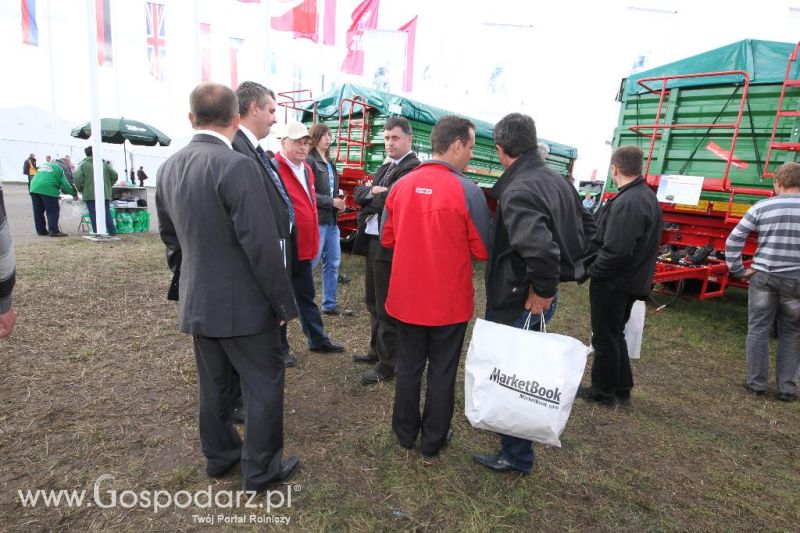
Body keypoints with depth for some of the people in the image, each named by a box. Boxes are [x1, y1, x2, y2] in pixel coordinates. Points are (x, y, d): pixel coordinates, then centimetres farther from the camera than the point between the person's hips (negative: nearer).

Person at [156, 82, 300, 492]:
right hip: (243, 304, -7)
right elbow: (261, 244, -23)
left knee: (213, 384, 21)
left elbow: (169, 235, 14)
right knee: (264, 385, 9)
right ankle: (260, 470, 23)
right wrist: (284, 303, -13)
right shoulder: (237, 166, -22)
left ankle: (219, 455, 39)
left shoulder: (169, 167, 4)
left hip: (196, 302, 8)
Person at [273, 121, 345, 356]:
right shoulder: (274, 169, -16)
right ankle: (280, 347, 23)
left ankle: (318, 339, 33)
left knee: (306, 296, 19)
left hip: (303, 247, 8)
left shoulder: (306, 169, 11)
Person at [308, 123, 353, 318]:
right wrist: (331, 202, -15)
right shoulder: (309, 161, -10)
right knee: (310, 263, -1)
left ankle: (330, 304, 21)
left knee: (333, 263, 11)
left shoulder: (329, 163, 16)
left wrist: (338, 201, 3)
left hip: (331, 220, 9)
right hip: (317, 220, -8)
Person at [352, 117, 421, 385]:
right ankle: (377, 349, 37)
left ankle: (388, 364, 15)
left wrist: (370, 196, -6)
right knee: (373, 301, 20)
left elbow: (391, 201, -24)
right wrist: (373, 192, -11)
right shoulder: (385, 167, 17)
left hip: (390, 246, -9)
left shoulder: (414, 168, -13)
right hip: (372, 242, 9)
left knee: (387, 306, 1)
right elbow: (358, 192, 8)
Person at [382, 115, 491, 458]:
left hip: (407, 297, 4)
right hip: (449, 301, -3)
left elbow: (388, 239, 7)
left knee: (408, 367, 18)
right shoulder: (467, 190, -15)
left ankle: (405, 432, 35)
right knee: (442, 372, 14)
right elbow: (483, 251, -9)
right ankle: (433, 440, 30)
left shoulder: (401, 185, -3)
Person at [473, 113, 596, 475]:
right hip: (540, 296, 9)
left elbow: (540, 249, -39)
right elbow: (586, 229, 16)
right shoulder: (558, 181, 5)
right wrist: (564, 271, 13)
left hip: (519, 303, -9)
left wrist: (542, 290, -22)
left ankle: (517, 457, 24)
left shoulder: (517, 192, -24)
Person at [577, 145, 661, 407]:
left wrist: (591, 271, -16)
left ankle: (603, 391, 24)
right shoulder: (647, 196, 8)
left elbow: (616, 250, -31)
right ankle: (622, 389, 34)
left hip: (612, 284, -10)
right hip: (633, 281, 10)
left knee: (605, 338, 7)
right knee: (615, 335, 22)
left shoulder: (626, 203, -25)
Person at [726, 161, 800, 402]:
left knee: (758, 330, 9)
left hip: (763, 277, -1)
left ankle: (756, 384, 16)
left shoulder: (762, 207, -2)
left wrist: (738, 270, 2)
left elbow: (733, 240, -5)